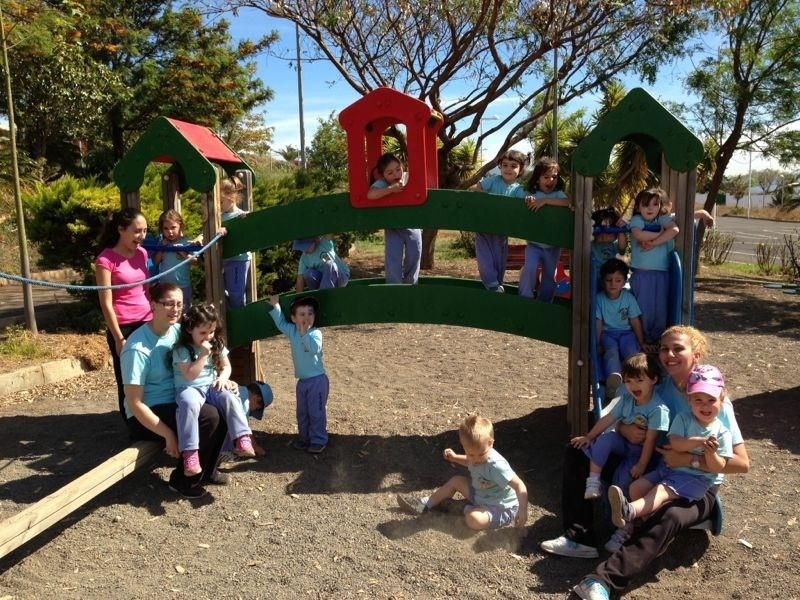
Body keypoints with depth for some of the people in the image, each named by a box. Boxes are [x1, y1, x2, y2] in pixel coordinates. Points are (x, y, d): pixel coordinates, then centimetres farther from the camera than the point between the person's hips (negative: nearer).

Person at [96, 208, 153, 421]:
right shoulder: (106, 259, -9)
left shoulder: (142, 253, 9)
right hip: (124, 327, -5)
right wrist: (119, 338, -12)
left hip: (148, 324, 5)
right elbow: (106, 304, -10)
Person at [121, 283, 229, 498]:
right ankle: (184, 480, -3)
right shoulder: (138, 348, -22)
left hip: (176, 403, 7)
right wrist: (168, 434, -22)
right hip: (147, 417, -7)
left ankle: (206, 470, 8)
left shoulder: (178, 331, -1)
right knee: (209, 417, -26)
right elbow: (135, 403, -21)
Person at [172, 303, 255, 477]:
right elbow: (190, 375, -18)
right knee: (189, 404, -38)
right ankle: (189, 453, -38)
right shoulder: (182, 350, -10)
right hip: (188, 388, -4)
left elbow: (226, 366, 14)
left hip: (211, 386, 4)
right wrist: (204, 354, -21)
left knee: (231, 399, -25)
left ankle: (242, 440, -26)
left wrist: (223, 377, -8)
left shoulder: (217, 345, 7)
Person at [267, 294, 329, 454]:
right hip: (302, 381, 7)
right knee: (302, 412, 16)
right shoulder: (292, 331, 3)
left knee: (317, 412, -1)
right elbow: (281, 323, 16)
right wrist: (275, 307, 5)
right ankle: (304, 437, 29)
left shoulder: (316, 333, -14)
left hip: (317, 379, -6)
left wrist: (305, 333, -28)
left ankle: (319, 440, 8)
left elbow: (314, 348, -31)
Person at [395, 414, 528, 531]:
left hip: (501, 509, -8)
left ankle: (470, 509, 1)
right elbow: (470, 463, 19)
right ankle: (424, 505, 18)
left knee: (474, 519, -34)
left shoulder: (496, 465, -34)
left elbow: (519, 485, -33)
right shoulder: (477, 455, -8)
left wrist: (522, 510, -40)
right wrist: (455, 457, 6)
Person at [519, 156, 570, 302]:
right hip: (534, 243, -1)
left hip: (553, 245, 1)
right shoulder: (532, 194, -1)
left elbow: (568, 202, -23)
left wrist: (545, 200, -28)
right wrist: (529, 203, -27)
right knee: (529, 268, -23)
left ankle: (544, 304, 29)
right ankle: (525, 299, -7)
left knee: (549, 276, 11)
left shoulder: (558, 194, -3)